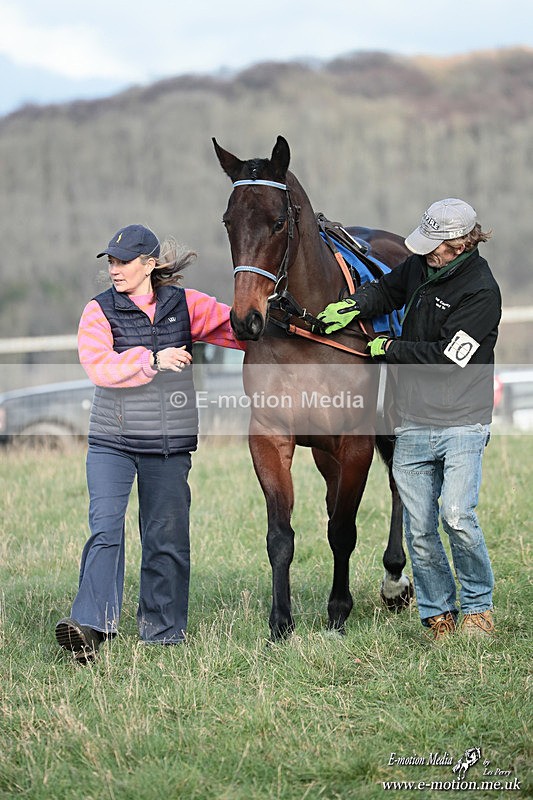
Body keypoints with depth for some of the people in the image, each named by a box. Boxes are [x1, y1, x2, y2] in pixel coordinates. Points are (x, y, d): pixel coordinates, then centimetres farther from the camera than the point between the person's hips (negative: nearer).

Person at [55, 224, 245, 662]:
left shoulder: (185, 305, 3)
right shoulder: (99, 311, -1)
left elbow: (237, 325, 8)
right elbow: (99, 366, -15)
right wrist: (152, 360, -25)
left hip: (169, 445, 1)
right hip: (111, 441, -1)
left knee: (166, 536, 7)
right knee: (105, 527, -14)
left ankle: (163, 632, 19)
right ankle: (91, 625, -19)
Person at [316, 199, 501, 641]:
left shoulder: (481, 290, -14)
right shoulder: (422, 265, 7)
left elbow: (448, 357, -17)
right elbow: (388, 289, 24)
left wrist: (389, 348, -7)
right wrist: (352, 306, 3)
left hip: (461, 423, -6)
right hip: (412, 425, 6)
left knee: (457, 515, -17)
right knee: (419, 530, 4)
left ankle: (478, 607, 3)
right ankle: (439, 614, 16)